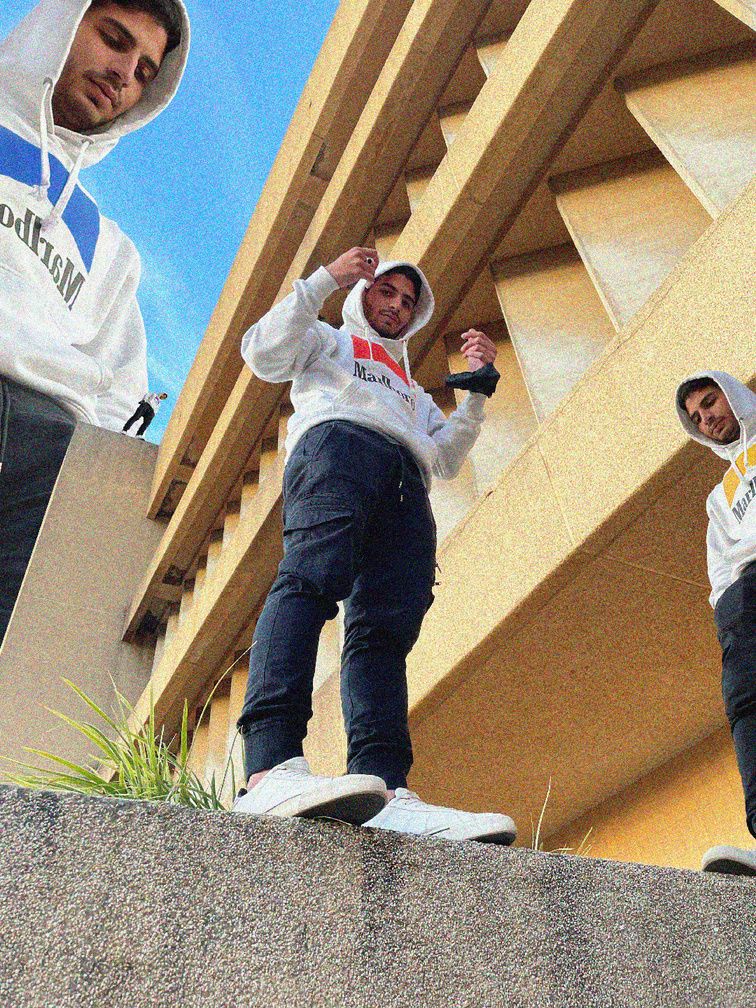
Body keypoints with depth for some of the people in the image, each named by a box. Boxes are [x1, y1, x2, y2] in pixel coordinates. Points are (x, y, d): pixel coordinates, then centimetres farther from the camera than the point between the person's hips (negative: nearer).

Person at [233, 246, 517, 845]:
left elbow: (447, 458, 30)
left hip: (406, 484, 5)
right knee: (313, 577, -33)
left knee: (386, 626, -18)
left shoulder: (412, 390, 45)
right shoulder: (326, 341, 35)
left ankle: (388, 792, -35)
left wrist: (478, 386, 22)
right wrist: (325, 280, 13)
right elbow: (263, 352, 13)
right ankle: (271, 769, -48)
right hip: (339, 440, -4)